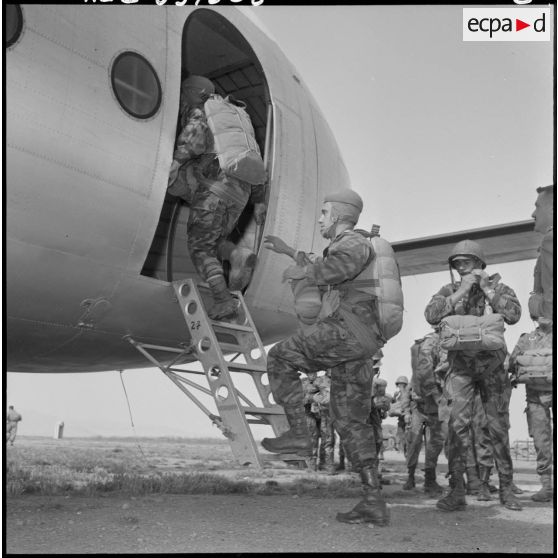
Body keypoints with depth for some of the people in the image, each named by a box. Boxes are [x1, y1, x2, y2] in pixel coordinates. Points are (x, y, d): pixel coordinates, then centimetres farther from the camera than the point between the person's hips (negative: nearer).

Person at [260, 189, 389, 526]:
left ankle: (298, 432, -2)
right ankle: (374, 503, 6)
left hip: (348, 330, -10)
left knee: (280, 358, 0)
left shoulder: (353, 242, -1)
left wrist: (302, 271, -13)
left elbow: (344, 265, -26)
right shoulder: (341, 249, 30)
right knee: (351, 421, 7)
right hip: (358, 346, 10)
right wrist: (288, 251, 50)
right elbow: (323, 271, 50)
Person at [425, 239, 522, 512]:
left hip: (492, 365, 1)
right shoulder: (449, 291, 4)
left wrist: (487, 289, -14)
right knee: (458, 423, -14)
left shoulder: (499, 288, 3)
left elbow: (513, 314, -16)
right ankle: (457, 491, -12)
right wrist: (461, 291, -17)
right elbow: (431, 315, -15)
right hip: (461, 366, 0)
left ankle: (506, 488, 18)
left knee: (499, 427, 5)